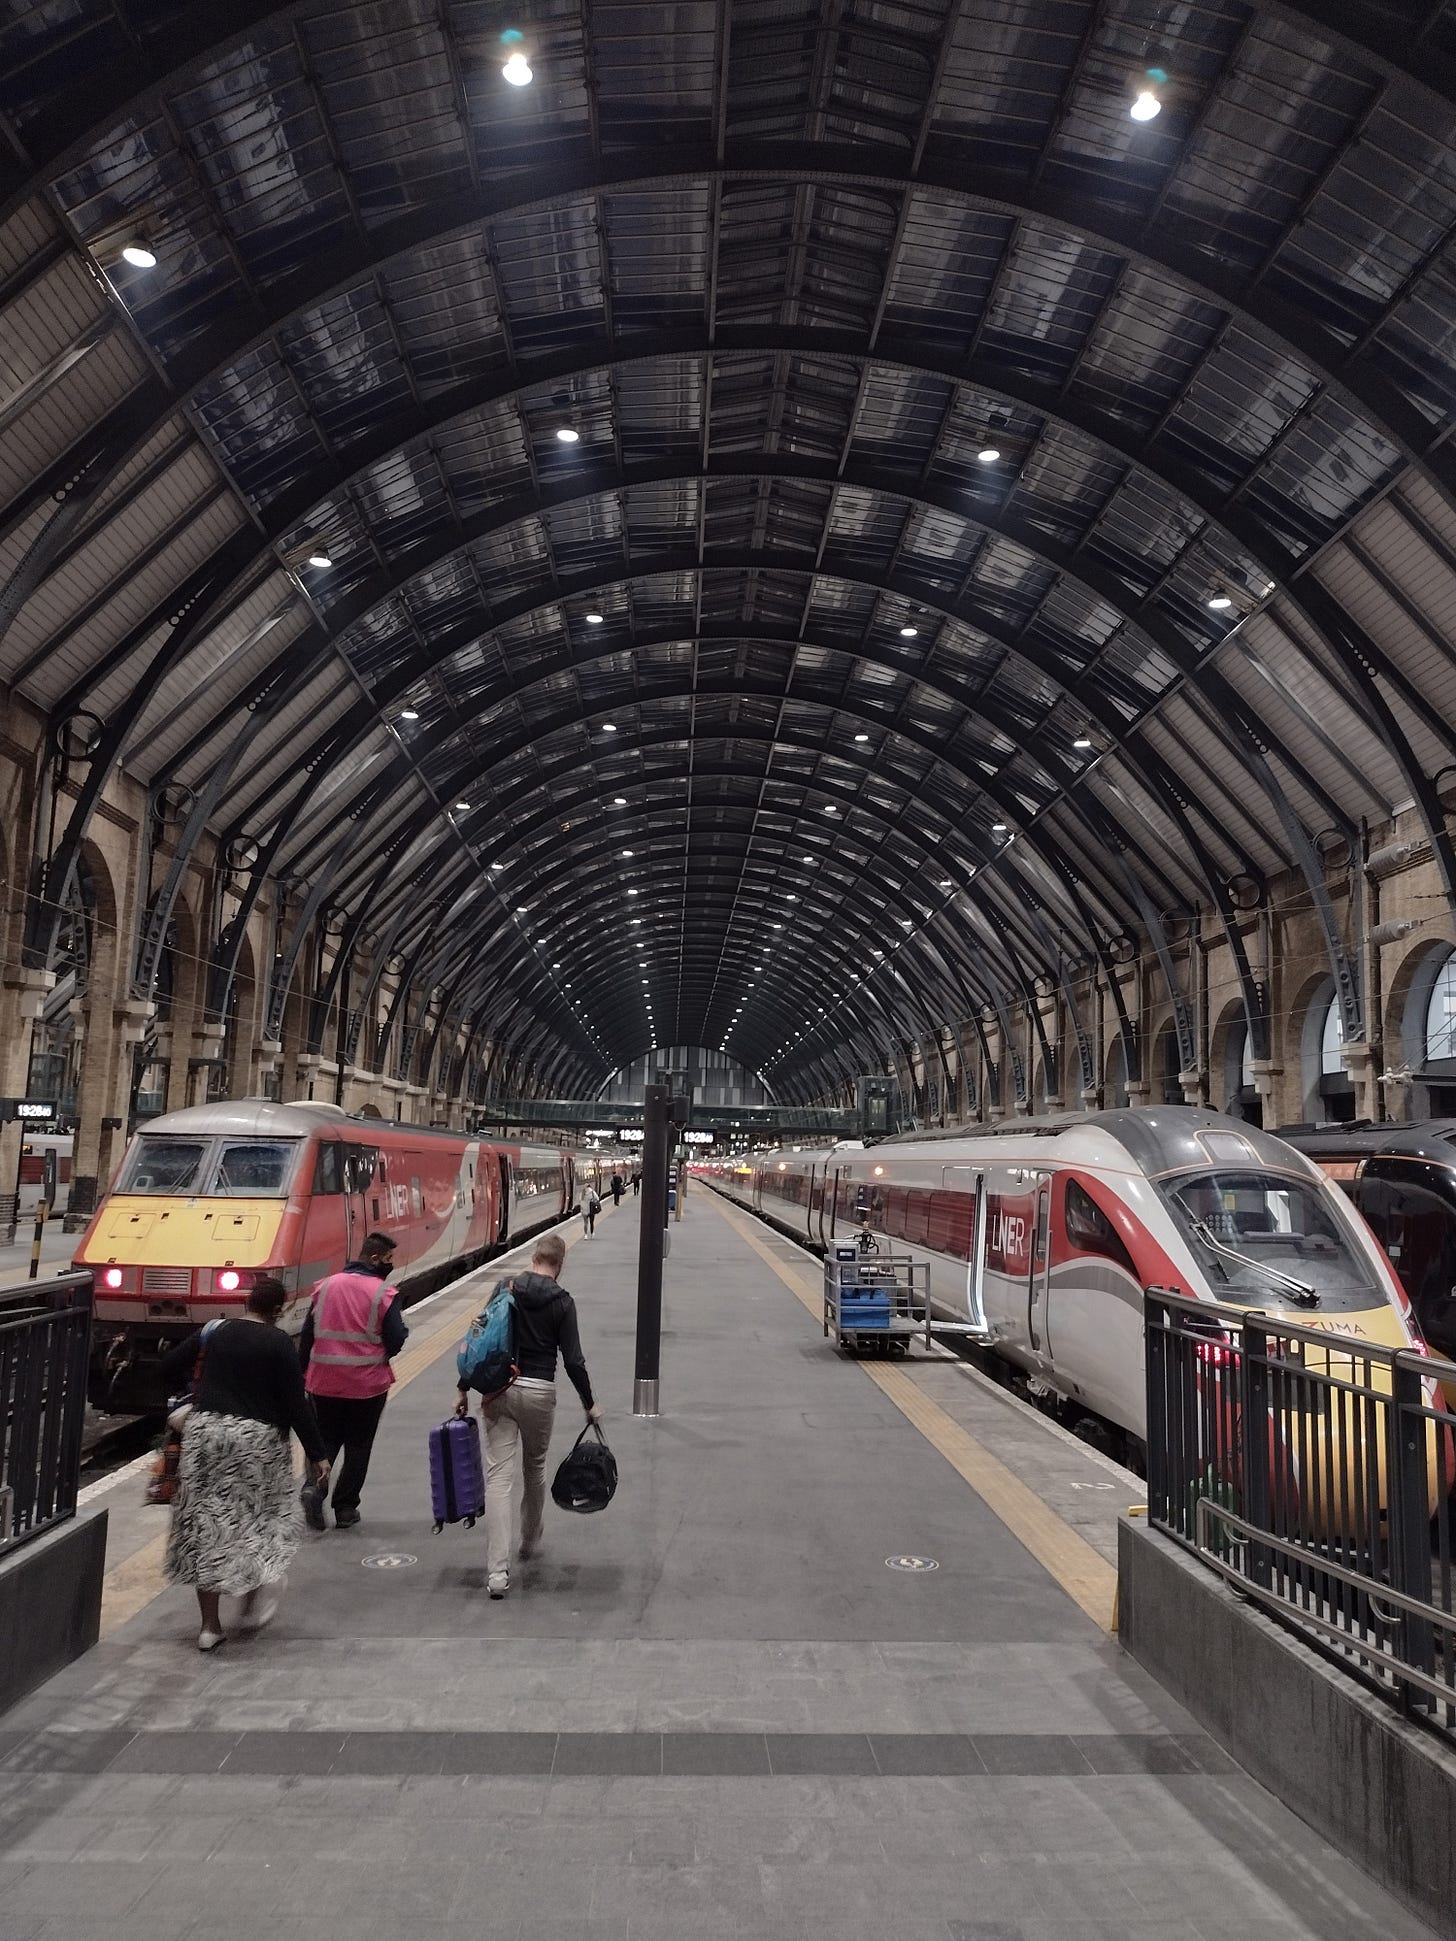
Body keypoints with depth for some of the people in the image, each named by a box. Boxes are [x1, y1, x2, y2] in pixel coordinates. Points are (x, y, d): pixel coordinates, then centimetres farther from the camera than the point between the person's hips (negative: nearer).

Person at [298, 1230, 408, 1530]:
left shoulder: (326, 1286, 2)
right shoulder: (384, 1294, -11)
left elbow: (307, 1335, 6)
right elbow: (395, 1342, -12)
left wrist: (303, 1374, 15)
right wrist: (403, 1329, 10)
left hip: (323, 1382, 3)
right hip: (367, 1384, -3)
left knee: (326, 1439, 17)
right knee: (358, 1446, 13)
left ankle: (314, 1486, -7)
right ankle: (345, 1509, 17)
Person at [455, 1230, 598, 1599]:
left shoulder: (506, 1289, 3)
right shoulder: (562, 1302, -3)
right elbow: (573, 1360, -6)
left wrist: (464, 1389, 8)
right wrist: (589, 1404, 6)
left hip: (498, 1389, 1)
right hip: (539, 1392, -1)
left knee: (498, 1476, -2)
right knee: (535, 1469, 22)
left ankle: (497, 1571, -9)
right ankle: (530, 1541, 40)